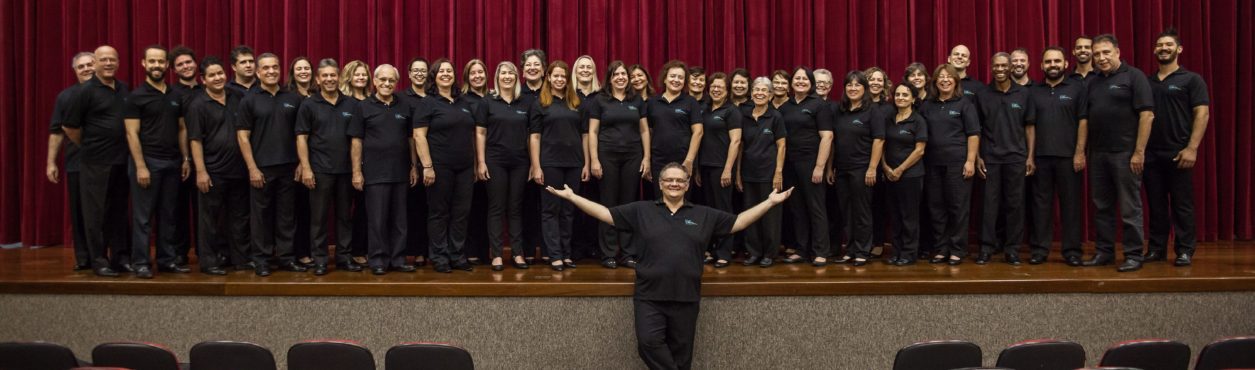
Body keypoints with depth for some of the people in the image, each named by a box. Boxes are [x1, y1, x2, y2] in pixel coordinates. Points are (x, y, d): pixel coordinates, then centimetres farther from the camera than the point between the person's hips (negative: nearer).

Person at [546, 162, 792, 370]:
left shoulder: (704, 215, 10)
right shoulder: (641, 210, 6)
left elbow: (738, 222, 11)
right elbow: (606, 214, 3)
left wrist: (770, 202, 5)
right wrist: (571, 197, -3)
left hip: (686, 297, 1)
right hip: (649, 296, -1)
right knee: (649, 342, -19)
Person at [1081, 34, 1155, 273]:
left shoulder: (1133, 76, -4)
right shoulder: (1093, 83, 15)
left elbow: (1147, 115, -11)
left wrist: (1139, 152, -15)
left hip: (1125, 154, -6)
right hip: (1098, 154, 6)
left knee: (1130, 208, -1)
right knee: (1102, 207, 11)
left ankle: (1133, 255, 6)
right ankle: (1104, 252, 19)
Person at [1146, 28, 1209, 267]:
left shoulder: (1191, 80, 1)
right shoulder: (1147, 82, 13)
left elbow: (1202, 114, -6)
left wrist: (1192, 148, -15)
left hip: (1178, 153, -4)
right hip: (1151, 154, 4)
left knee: (1182, 205, -1)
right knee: (1155, 204, 8)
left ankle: (1185, 251, 6)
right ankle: (1156, 248, 15)